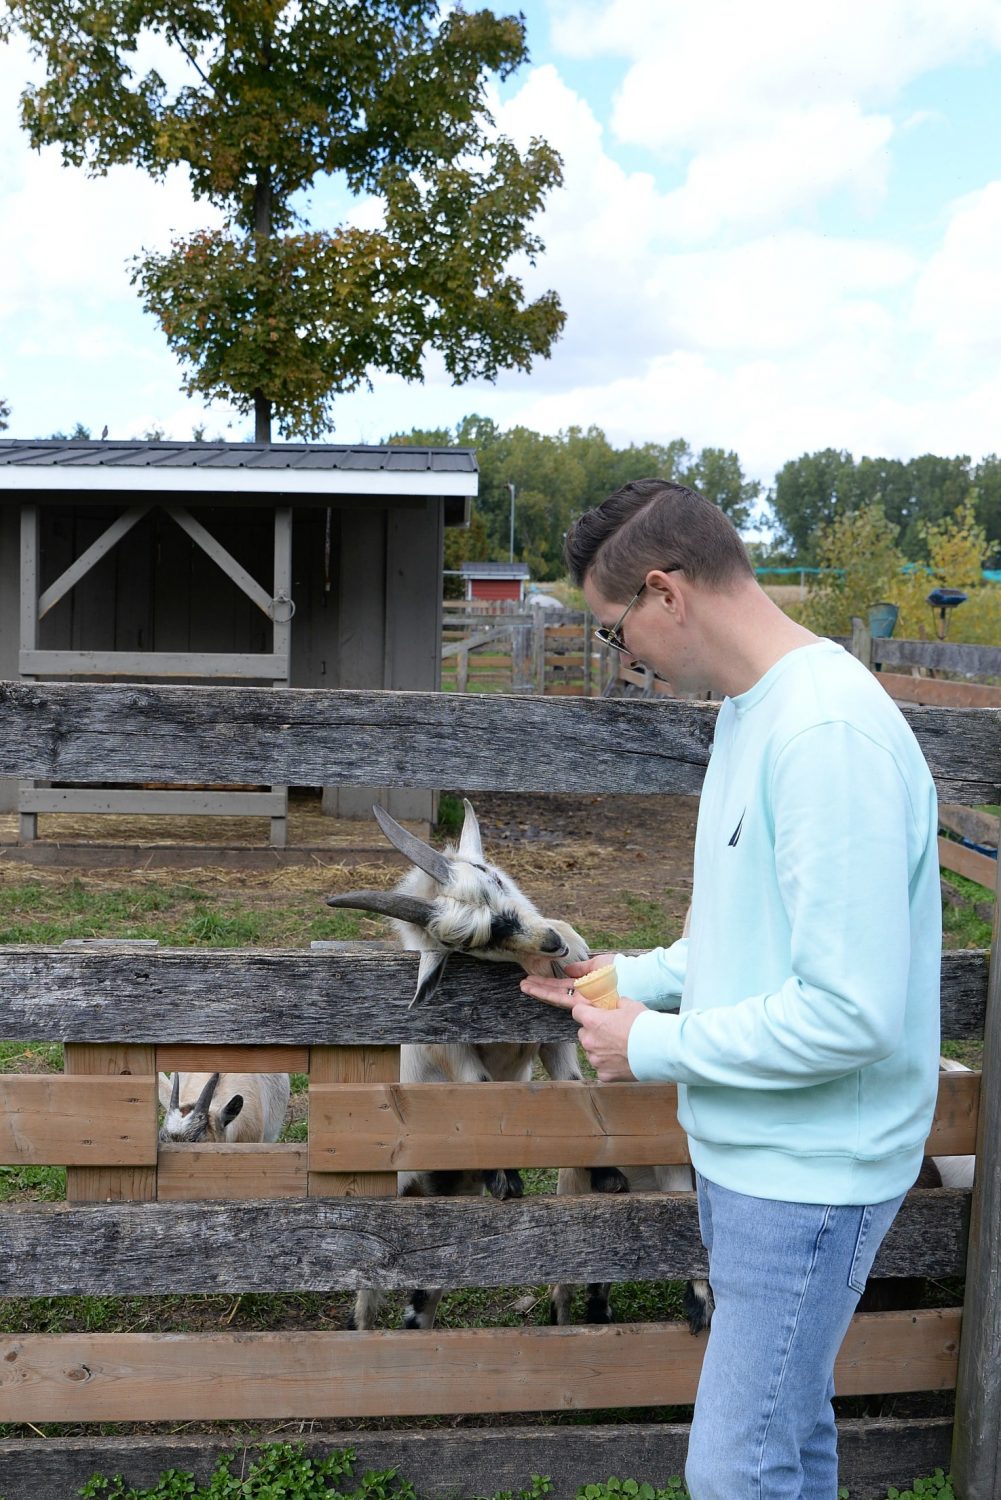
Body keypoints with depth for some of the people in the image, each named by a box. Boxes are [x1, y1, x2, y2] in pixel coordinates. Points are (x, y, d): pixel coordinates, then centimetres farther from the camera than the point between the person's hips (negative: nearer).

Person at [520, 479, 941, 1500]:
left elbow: (850, 1011, -28)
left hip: (807, 1173, -9)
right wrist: (638, 976, 7)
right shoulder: (753, 707, 6)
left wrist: (655, 1046, -17)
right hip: (748, 1149, 9)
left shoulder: (830, 734, -26)